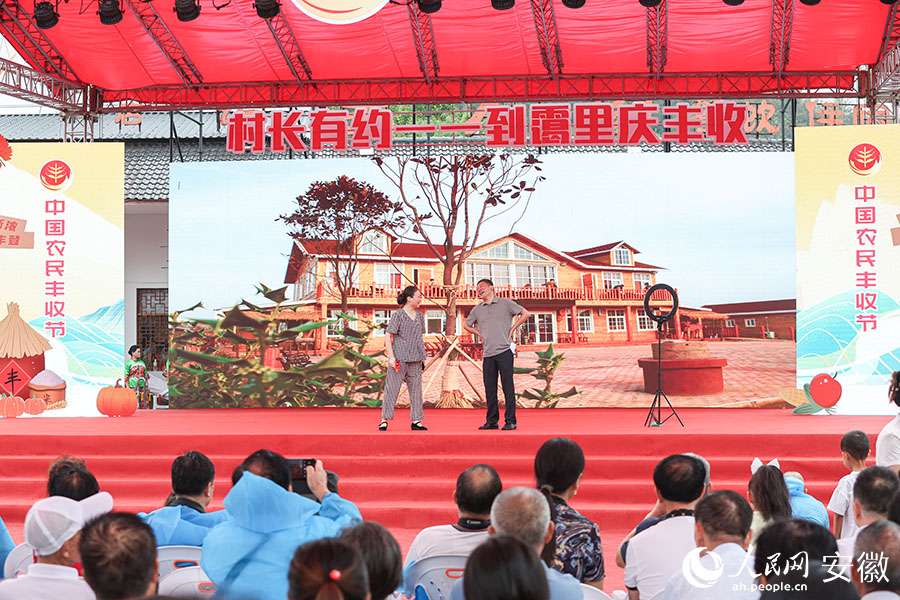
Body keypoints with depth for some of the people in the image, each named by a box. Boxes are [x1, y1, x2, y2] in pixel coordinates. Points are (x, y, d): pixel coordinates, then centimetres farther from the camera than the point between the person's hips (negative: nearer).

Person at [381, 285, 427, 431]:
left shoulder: (420, 316, 12)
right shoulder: (398, 315, -6)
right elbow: (389, 336, -7)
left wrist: (423, 357, 16)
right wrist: (391, 356, -13)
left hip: (415, 359, 6)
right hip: (399, 358, -6)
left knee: (416, 388, 6)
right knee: (392, 388, -2)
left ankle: (416, 421, 11)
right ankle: (384, 420, 3)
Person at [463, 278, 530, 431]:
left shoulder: (505, 303, 4)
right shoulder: (477, 309, 15)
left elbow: (526, 314, 3)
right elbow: (466, 325, 29)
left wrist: (513, 328, -1)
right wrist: (480, 334, 15)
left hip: (504, 351, -4)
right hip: (488, 355, 4)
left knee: (508, 387, -5)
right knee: (490, 389, 4)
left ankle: (510, 421, -3)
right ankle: (492, 421, 10)